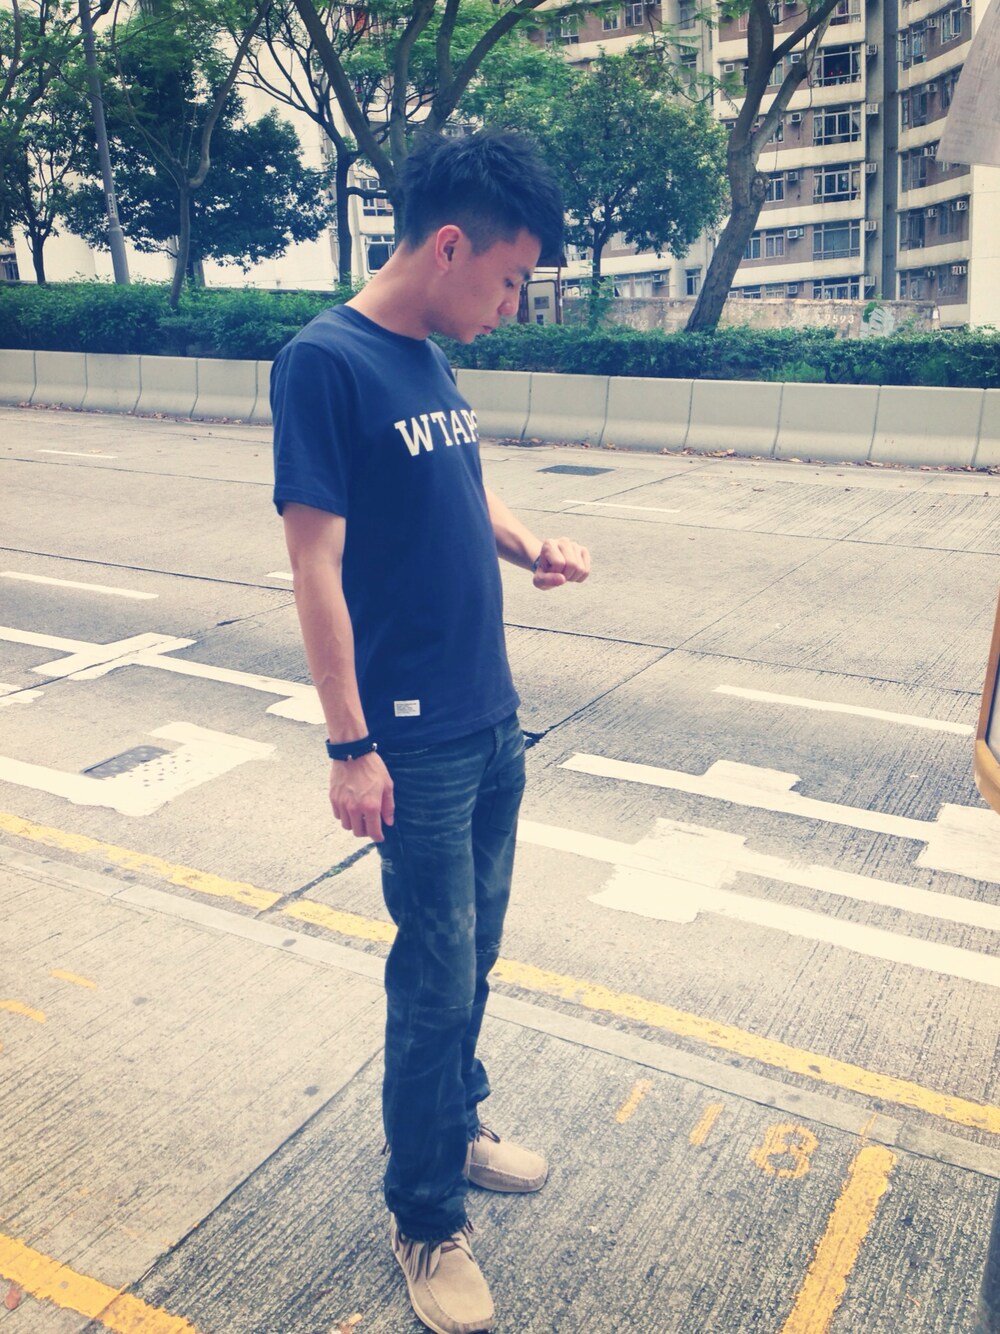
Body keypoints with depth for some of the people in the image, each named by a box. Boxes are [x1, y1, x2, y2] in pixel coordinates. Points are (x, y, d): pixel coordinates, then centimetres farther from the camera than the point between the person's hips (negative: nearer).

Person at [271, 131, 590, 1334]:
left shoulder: (434, 360, 9)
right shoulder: (325, 362, -15)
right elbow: (316, 565, -17)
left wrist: (529, 545, 1)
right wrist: (349, 747, -16)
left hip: (493, 722, 8)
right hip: (417, 739, -8)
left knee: (470, 955, 19)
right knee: (436, 982, 3)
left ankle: (457, 1131, 41)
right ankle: (425, 1221, 24)